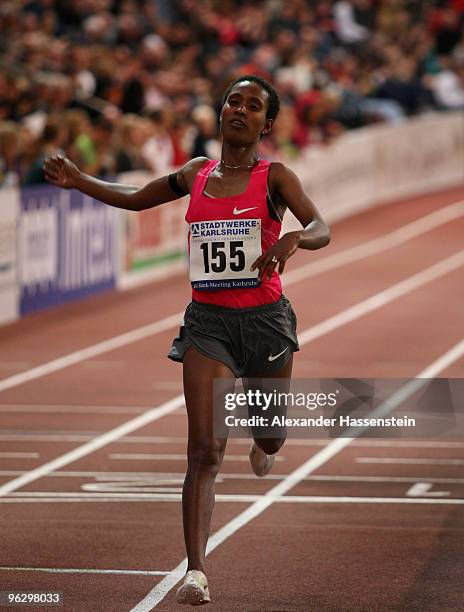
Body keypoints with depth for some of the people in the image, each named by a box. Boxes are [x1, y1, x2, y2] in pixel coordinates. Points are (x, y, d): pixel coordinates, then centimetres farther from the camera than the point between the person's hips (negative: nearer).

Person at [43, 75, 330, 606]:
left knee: (270, 436, 18)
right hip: (207, 321, 1)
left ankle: (263, 441, 58)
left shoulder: (274, 177, -3)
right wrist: (79, 182, 9)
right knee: (204, 451, -12)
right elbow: (136, 199, 22)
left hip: (264, 318, -1)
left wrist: (293, 240, -38)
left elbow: (322, 230, -16)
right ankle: (195, 572, -17)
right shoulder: (197, 173, 9)